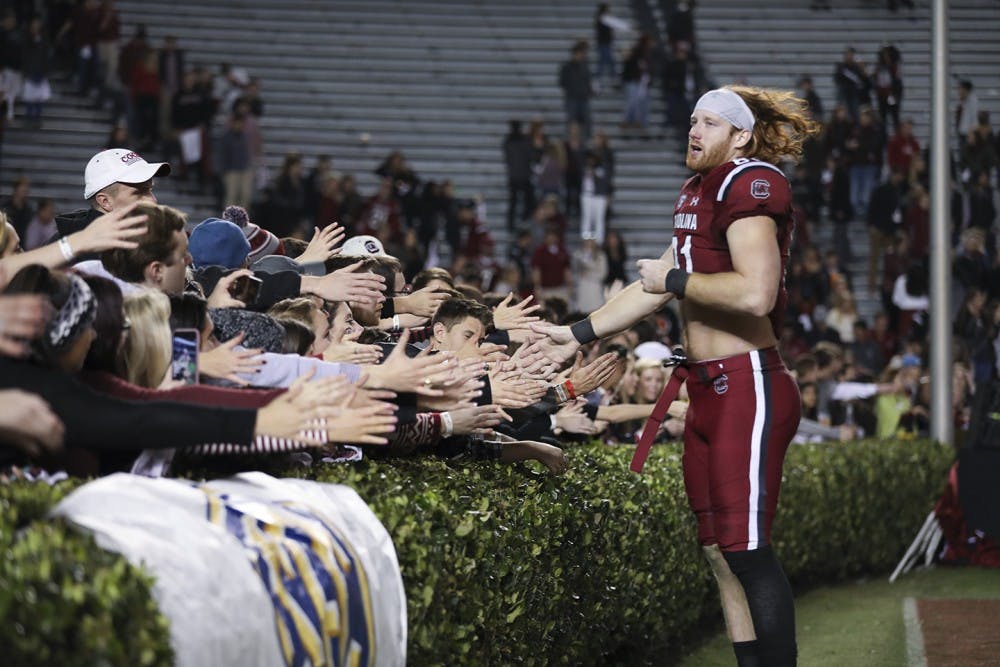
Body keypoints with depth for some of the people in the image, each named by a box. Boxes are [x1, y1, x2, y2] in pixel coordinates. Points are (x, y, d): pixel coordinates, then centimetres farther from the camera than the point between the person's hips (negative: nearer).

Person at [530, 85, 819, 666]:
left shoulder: (750, 182, -11)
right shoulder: (698, 194, 18)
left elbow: (755, 293, -25)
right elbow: (655, 286, 24)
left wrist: (674, 280, -12)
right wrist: (578, 334, 22)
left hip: (748, 388, -10)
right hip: (709, 391, 10)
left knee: (747, 547, -11)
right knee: (719, 550, 10)